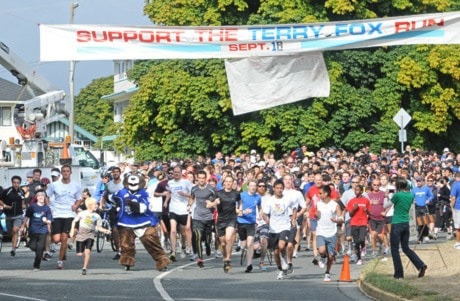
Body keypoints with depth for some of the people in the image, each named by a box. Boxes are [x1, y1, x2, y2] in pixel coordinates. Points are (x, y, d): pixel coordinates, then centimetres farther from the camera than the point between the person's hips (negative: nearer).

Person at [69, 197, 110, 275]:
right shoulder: (82, 213, -1)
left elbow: (98, 227, 9)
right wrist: (72, 230, 1)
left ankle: (84, 268, -10)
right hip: (81, 234, 0)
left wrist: (105, 230, -6)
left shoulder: (96, 216, 3)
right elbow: (74, 221, 9)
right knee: (80, 254, -5)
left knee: (88, 251, -18)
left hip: (90, 235, 1)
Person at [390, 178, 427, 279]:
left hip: (397, 224, -6)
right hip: (406, 224, 7)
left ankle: (399, 273, 4)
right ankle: (421, 265, 2)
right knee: (406, 248, 17)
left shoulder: (397, 195, -14)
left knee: (395, 249, 3)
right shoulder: (411, 195, 5)